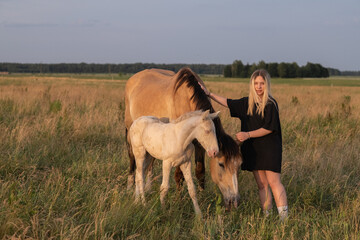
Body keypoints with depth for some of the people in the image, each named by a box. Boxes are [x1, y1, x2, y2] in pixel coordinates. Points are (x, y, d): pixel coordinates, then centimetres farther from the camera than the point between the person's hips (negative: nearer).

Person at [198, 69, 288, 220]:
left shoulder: (271, 104, -8)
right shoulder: (247, 103, 10)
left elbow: (269, 128, -13)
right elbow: (227, 103, 22)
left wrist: (248, 134, -18)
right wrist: (209, 94, 20)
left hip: (269, 148, -6)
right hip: (253, 149, 6)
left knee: (274, 182, -12)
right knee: (261, 184, 7)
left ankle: (284, 217, -14)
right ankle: (267, 216, 11)